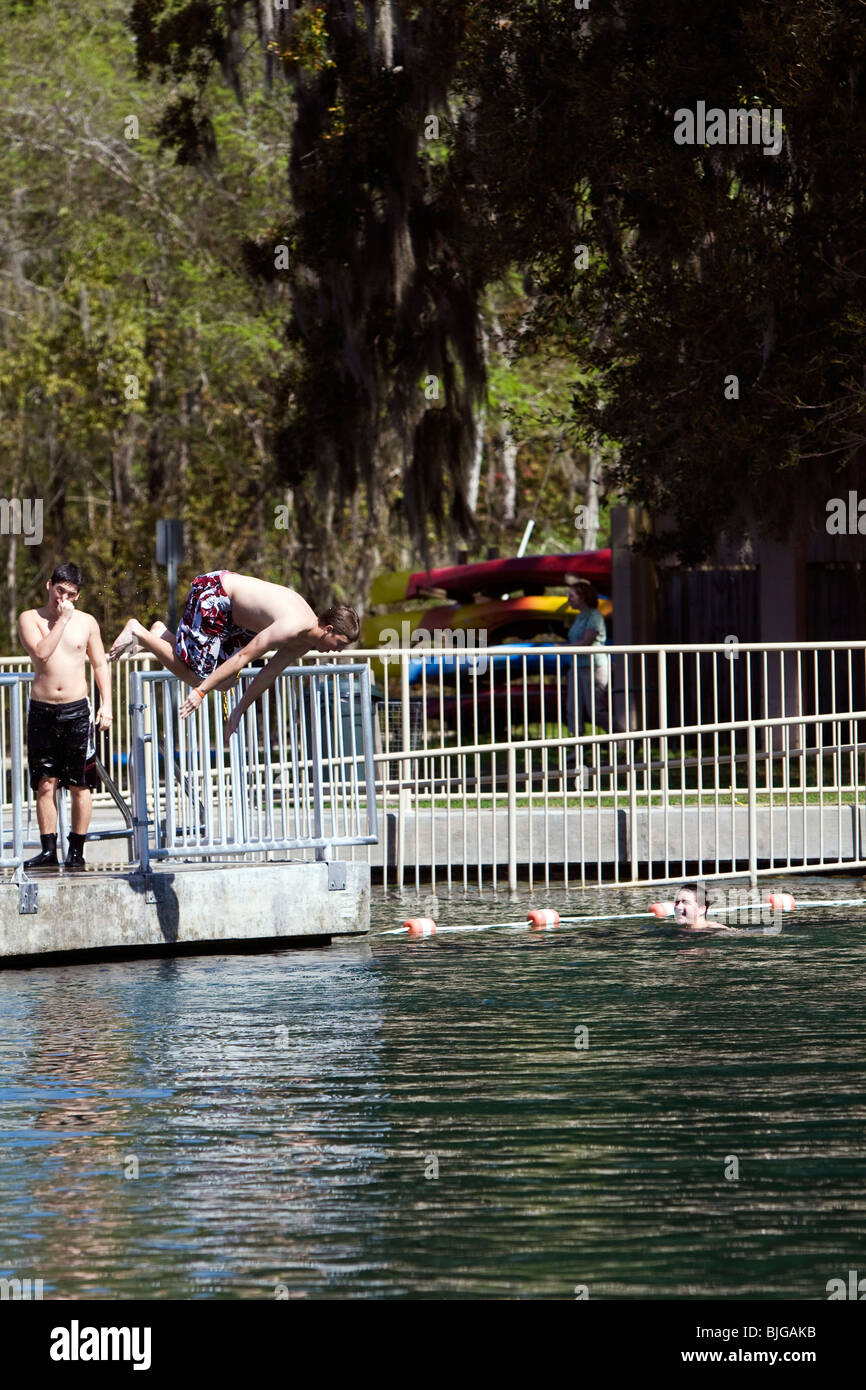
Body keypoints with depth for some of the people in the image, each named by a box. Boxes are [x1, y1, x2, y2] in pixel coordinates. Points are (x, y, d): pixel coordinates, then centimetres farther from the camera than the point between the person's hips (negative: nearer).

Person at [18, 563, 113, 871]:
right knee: (46, 783, -1)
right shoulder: (30, 619, 2)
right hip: (42, 710, -1)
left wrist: (106, 704, 4)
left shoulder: (86, 622, 9)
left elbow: (100, 664, 13)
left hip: (77, 709, 1)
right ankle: (48, 850, 2)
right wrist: (62, 620, -12)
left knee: (79, 785, 0)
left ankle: (76, 851, 5)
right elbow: (41, 652, -15)